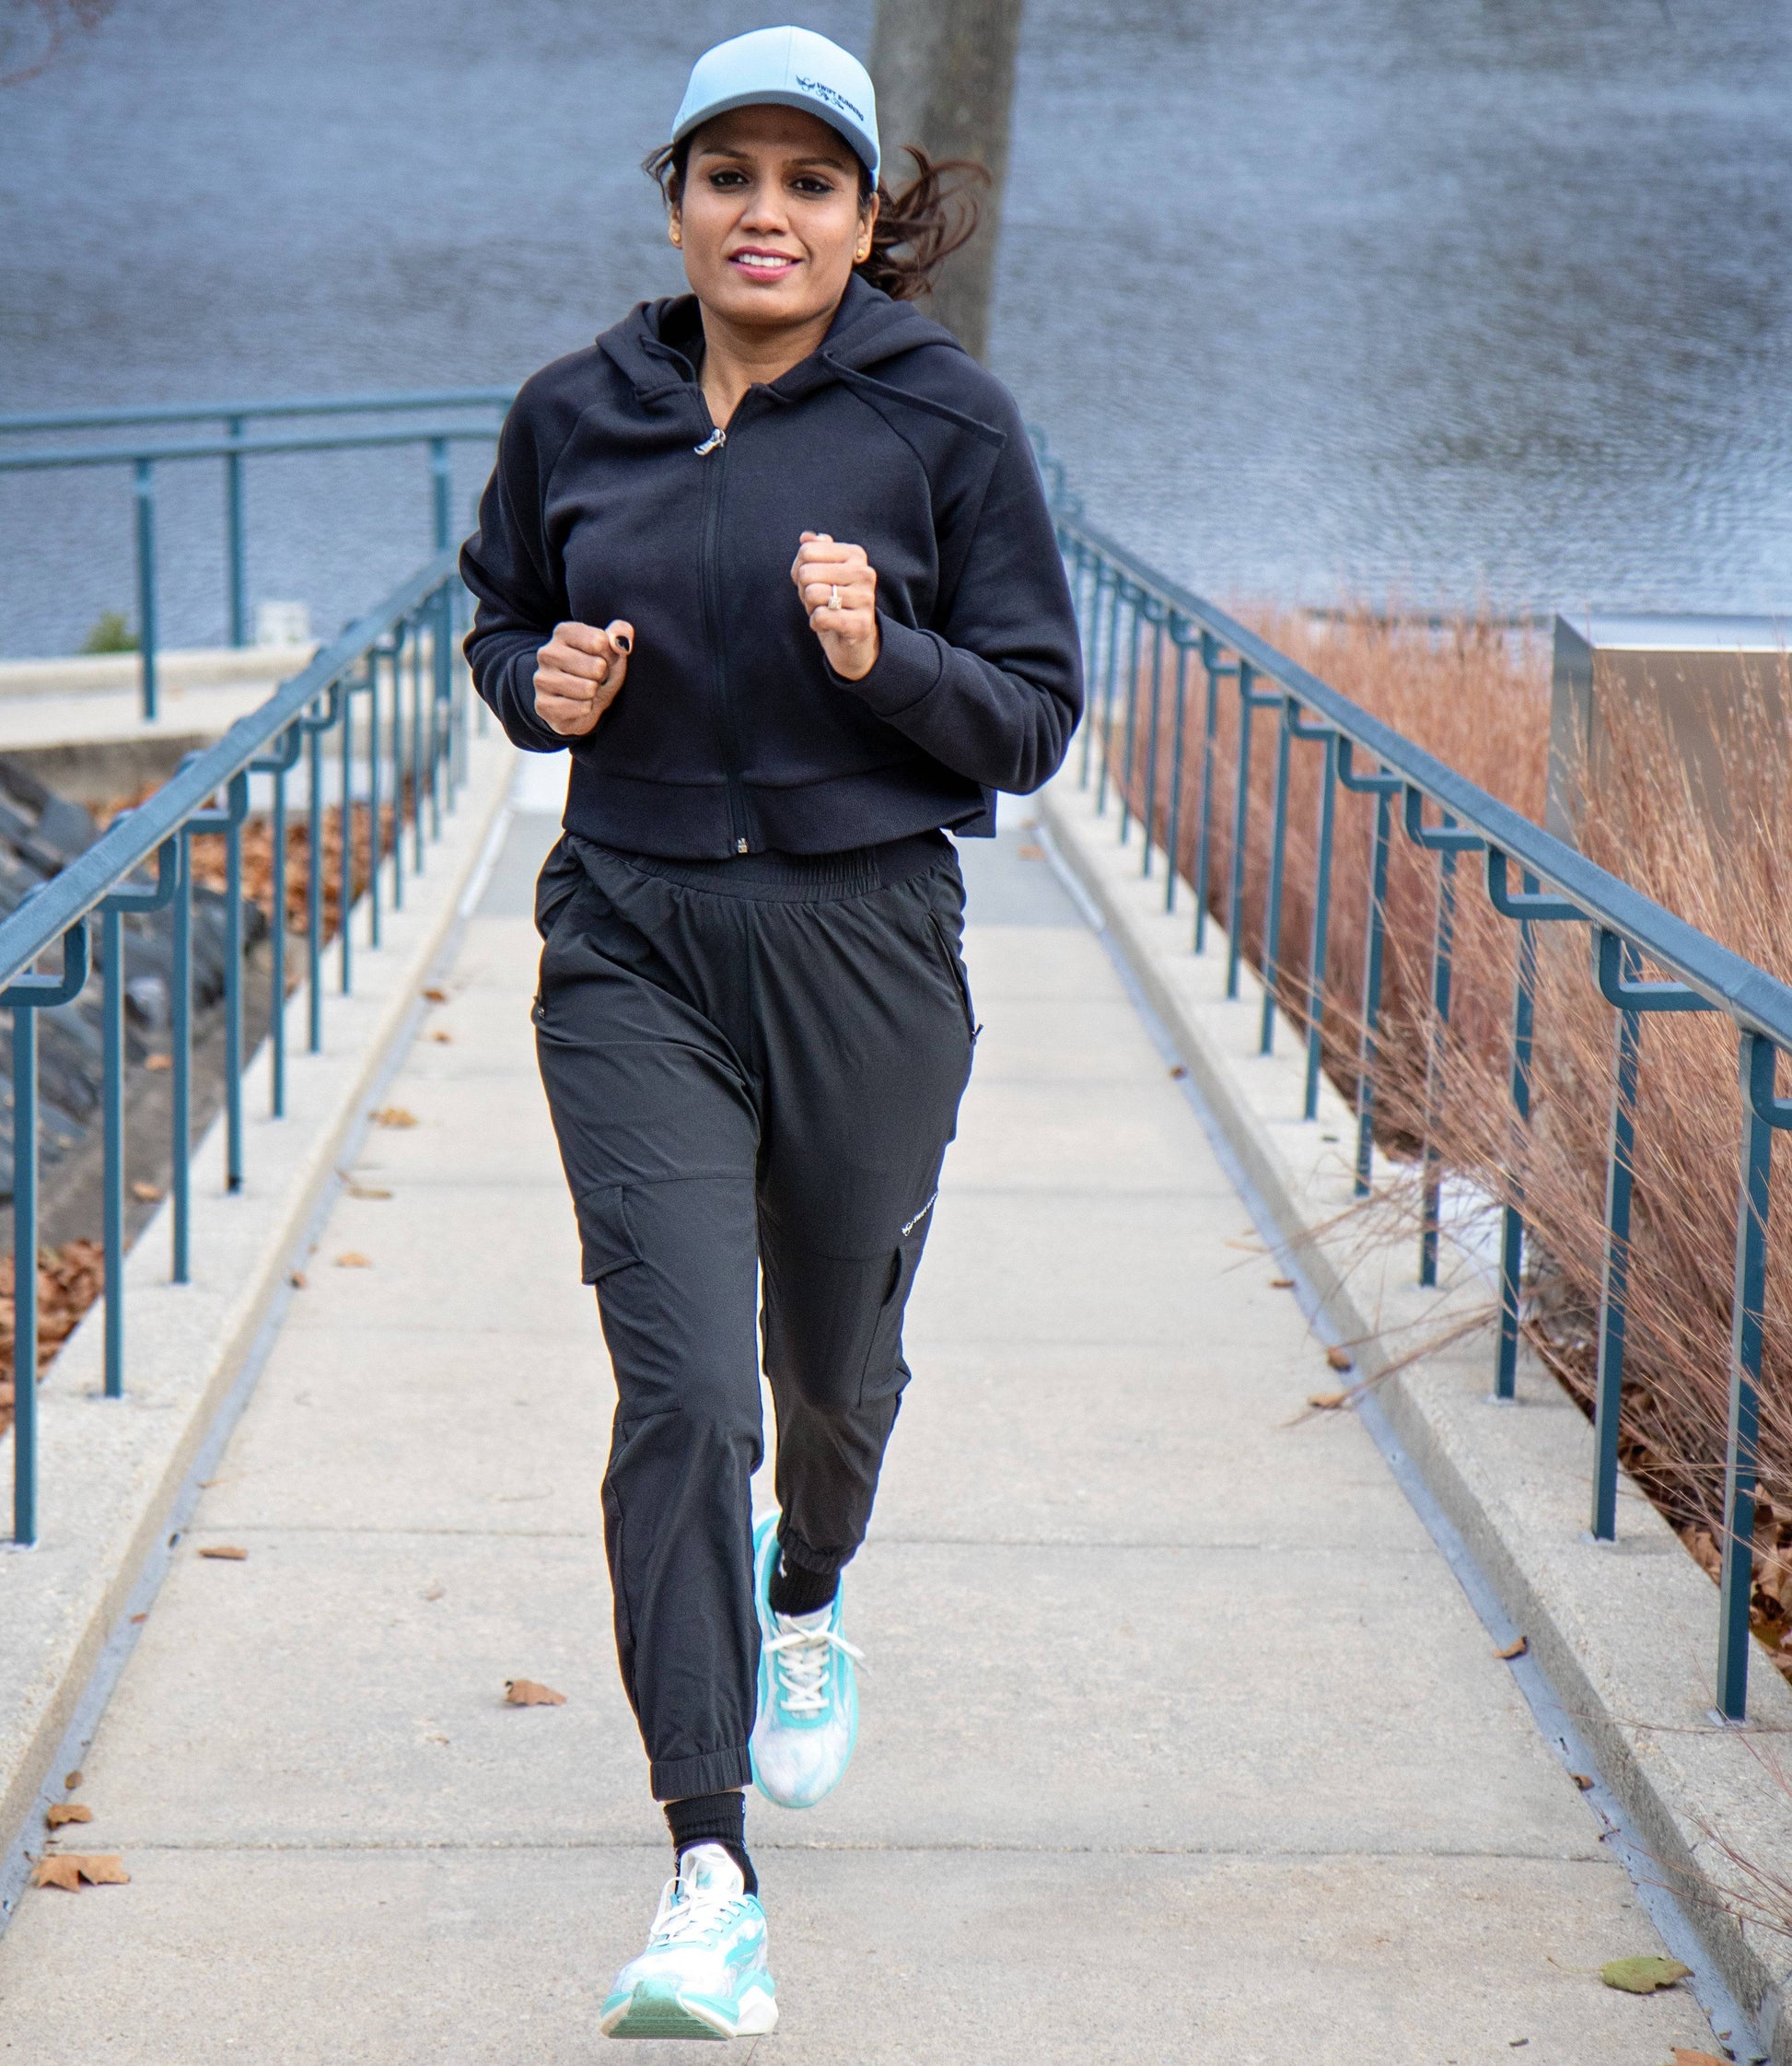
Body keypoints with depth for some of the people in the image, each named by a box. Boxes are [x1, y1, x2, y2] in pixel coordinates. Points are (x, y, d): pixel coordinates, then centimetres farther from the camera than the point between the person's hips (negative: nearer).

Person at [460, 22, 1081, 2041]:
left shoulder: (946, 417, -5)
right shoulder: (574, 414, 2)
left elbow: (1036, 715, -2)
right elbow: (500, 623, 18)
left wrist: (887, 658, -21)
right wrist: (543, 682, -5)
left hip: (863, 947, 0)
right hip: (633, 949, 0)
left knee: (833, 1357, 18)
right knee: (680, 1385, -12)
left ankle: (806, 1605, 55)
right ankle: (708, 1875, -10)